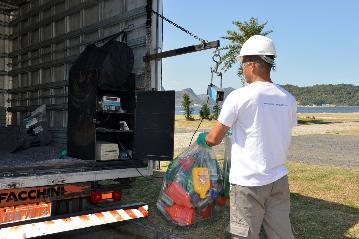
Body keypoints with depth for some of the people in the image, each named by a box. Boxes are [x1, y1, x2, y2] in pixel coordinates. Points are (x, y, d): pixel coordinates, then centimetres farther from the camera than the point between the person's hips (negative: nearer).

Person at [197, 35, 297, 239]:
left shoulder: (239, 96, -13)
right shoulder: (288, 99, 3)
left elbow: (215, 139, -8)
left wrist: (202, 138, 15)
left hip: (248, 182, -5)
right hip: (279, 180, 5)